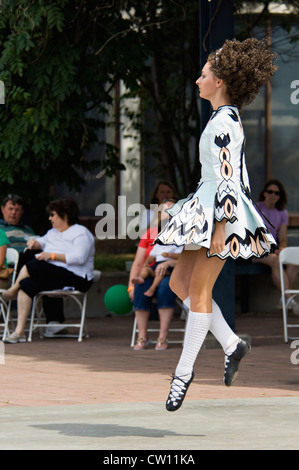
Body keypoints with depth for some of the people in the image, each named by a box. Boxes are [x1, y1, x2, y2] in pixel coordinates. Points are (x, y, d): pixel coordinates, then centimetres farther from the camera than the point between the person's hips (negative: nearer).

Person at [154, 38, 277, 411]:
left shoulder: (223, 122, -16)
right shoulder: (228, 118, 15)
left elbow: (228, 177, -21)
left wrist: (219, 225, -24)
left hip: (222, 211, -10)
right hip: (207, 210, 10)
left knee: (198, 290, -5)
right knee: (179, 282, 11)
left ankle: (184, 370, 1)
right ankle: (231, 344, 12)